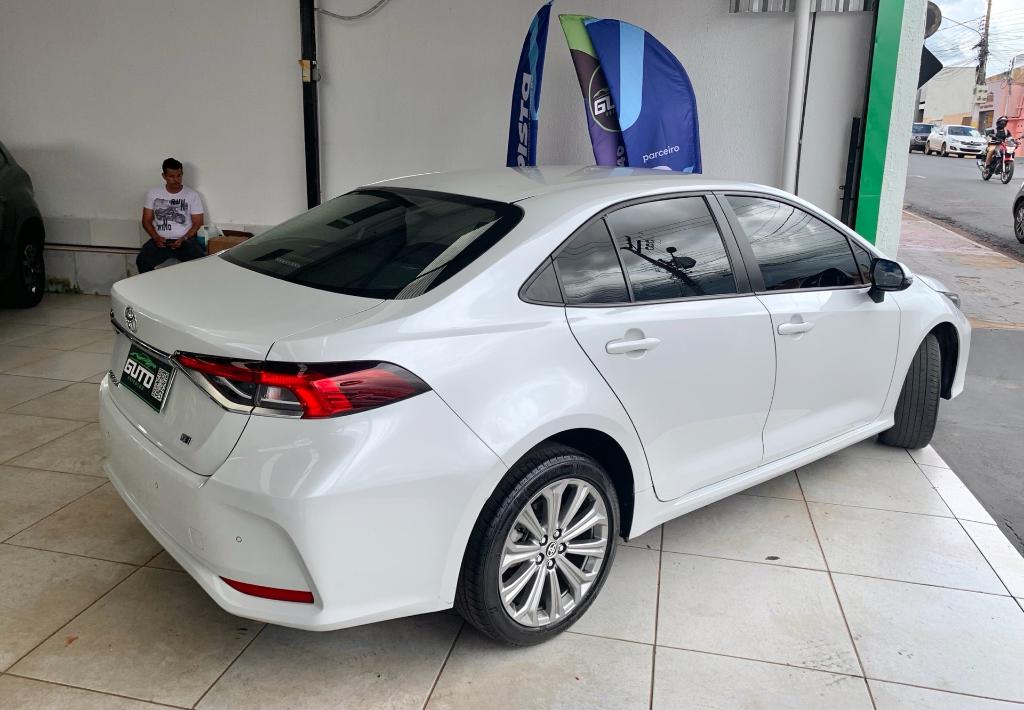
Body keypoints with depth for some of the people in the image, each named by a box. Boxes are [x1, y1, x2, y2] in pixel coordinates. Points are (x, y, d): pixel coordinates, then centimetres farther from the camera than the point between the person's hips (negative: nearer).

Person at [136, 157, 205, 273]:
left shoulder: (192, 195, 3)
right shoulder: (153, 193, 7)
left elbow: (197, 223, 2)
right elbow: (146, 221, 9)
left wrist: (184, 239, -13)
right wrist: (156, 237, -10)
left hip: (185, 240, -1)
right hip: (160, 240, 1)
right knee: (142, 262, -26)